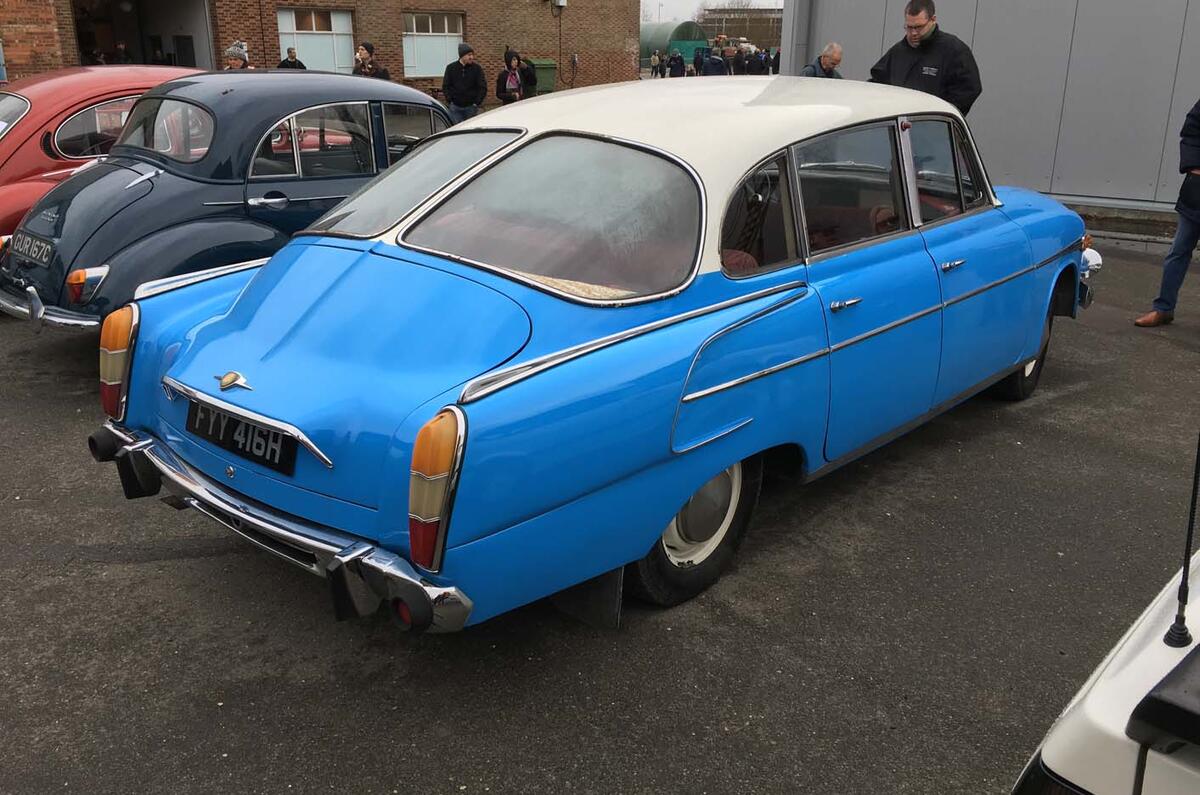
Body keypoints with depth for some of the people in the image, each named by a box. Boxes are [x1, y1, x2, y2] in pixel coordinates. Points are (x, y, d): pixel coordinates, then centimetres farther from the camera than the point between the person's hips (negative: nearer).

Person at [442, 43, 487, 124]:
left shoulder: (476, 68, 1)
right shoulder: (451, 68, 3)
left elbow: (483, 87, 1)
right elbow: (445, 86, 7)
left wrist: (477, 102, -7)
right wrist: (449, 101, -3)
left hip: (471, 107, 0)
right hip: (455, 107, 0)